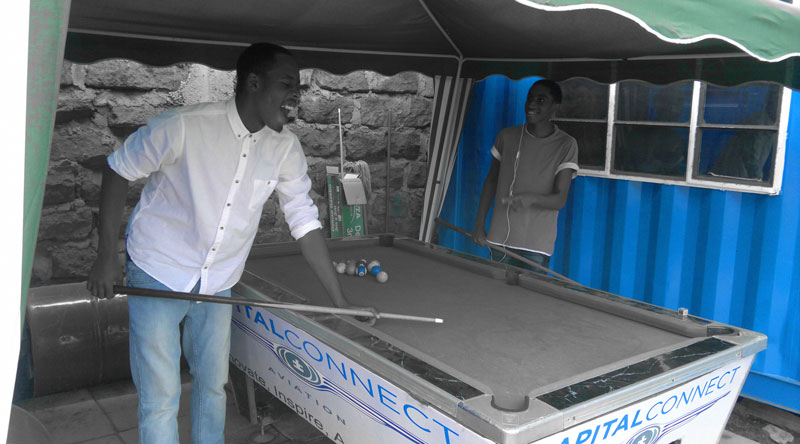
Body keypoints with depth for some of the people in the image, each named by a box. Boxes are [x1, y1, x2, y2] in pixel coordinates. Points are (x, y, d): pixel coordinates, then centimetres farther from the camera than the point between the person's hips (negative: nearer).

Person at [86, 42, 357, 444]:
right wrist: (107, 256, -11)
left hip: (217, 284, 5)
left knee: (214, 386, 14)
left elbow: (305, 222, -4)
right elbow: (119, 169, -9)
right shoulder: (186, 126, -23)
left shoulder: (286, 148, -9)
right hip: (158, 275, -4)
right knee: (161, 398, 0)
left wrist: (340, 301, -7)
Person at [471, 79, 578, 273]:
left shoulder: (566, 145, -7)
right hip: (499, 240, 3)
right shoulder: (506, 136, 3)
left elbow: (560, 200, -11)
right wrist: (480, 223, 8)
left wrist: (532, 198, -31)